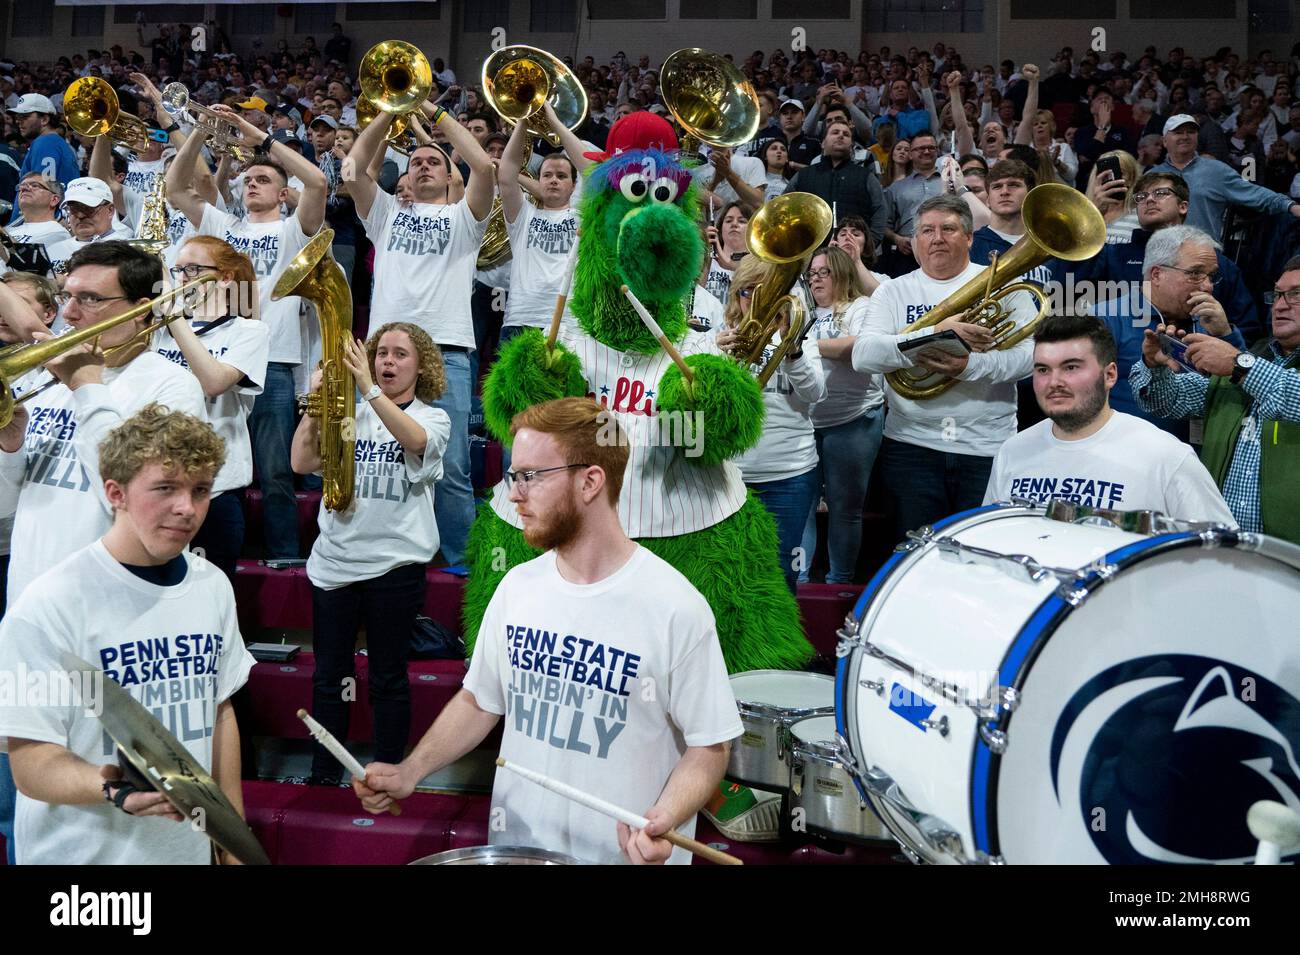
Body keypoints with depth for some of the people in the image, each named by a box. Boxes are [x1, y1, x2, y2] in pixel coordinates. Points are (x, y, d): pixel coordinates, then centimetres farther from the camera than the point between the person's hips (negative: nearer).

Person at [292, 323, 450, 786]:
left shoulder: (433, 417, 2)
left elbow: (416, 440, -23)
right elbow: (303, 462, -2)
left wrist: (370, 388, -30)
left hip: (394, 563, -3)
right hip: (334, 561, 3)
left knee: (388, 679, 7)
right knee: (329, 676, 10)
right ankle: (323, 775, 23)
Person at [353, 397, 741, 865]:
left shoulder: (675, 609, -18)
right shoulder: (518, 587, -2)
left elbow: (708, 746, -11)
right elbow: (481, 699, 9)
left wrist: (664, 818, -26)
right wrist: (412, 770, -3)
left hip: (620, 854, -5)